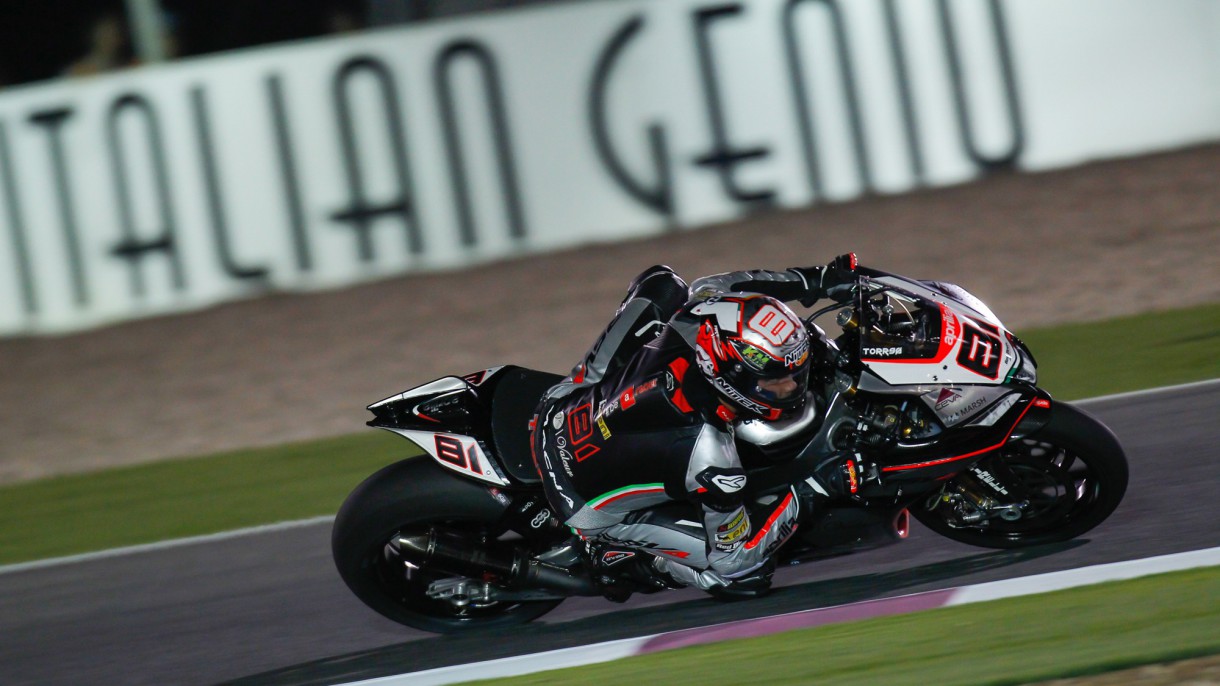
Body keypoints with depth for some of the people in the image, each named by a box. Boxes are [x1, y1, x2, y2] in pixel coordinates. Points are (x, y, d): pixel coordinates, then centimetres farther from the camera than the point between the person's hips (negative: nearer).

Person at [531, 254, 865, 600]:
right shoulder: (706, 455, -41)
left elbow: (707, 289, 1)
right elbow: (732, 557, -26)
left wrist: (815, 281, -4)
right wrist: (813, 489, -27)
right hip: (590, 507, -6)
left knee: (664, 284, 11)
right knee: (745, 576, -14)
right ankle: (615, 558, 5)